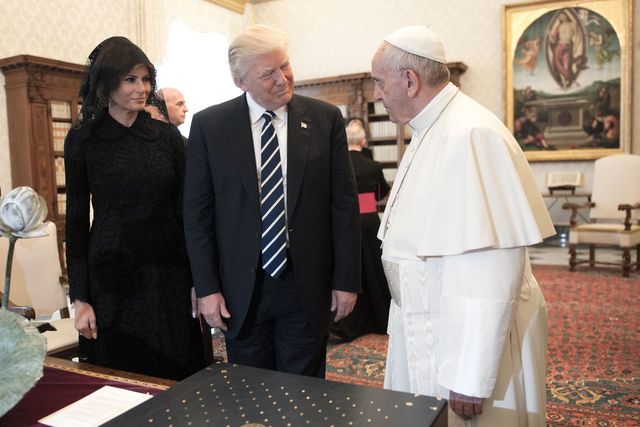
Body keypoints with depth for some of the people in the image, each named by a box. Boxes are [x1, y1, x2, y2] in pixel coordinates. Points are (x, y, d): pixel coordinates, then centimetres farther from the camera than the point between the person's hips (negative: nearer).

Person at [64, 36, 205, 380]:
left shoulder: (167, 135, 1)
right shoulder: (82, 139, -1)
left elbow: (185, 209, 3)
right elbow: (77, 218, 0)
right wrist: (80, 297, -2)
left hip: (168, 274, 1)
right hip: (111, 277, -1)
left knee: (177, 377, 10)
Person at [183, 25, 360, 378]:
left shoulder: (325, 119, -2)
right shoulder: (208, 125, -2)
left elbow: (344, 202, 0)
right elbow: (197, 212, 0)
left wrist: (347, 280, -1)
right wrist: (207, 287, -3)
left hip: (307, 284, 0)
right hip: (241, 287, 0)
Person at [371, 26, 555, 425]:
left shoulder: (472, 136, -23)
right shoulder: (431, 131, 8)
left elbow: (492, 271, -27)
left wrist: (470, 377, -23)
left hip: (466, 340, -9)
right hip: (426, 331, 9)